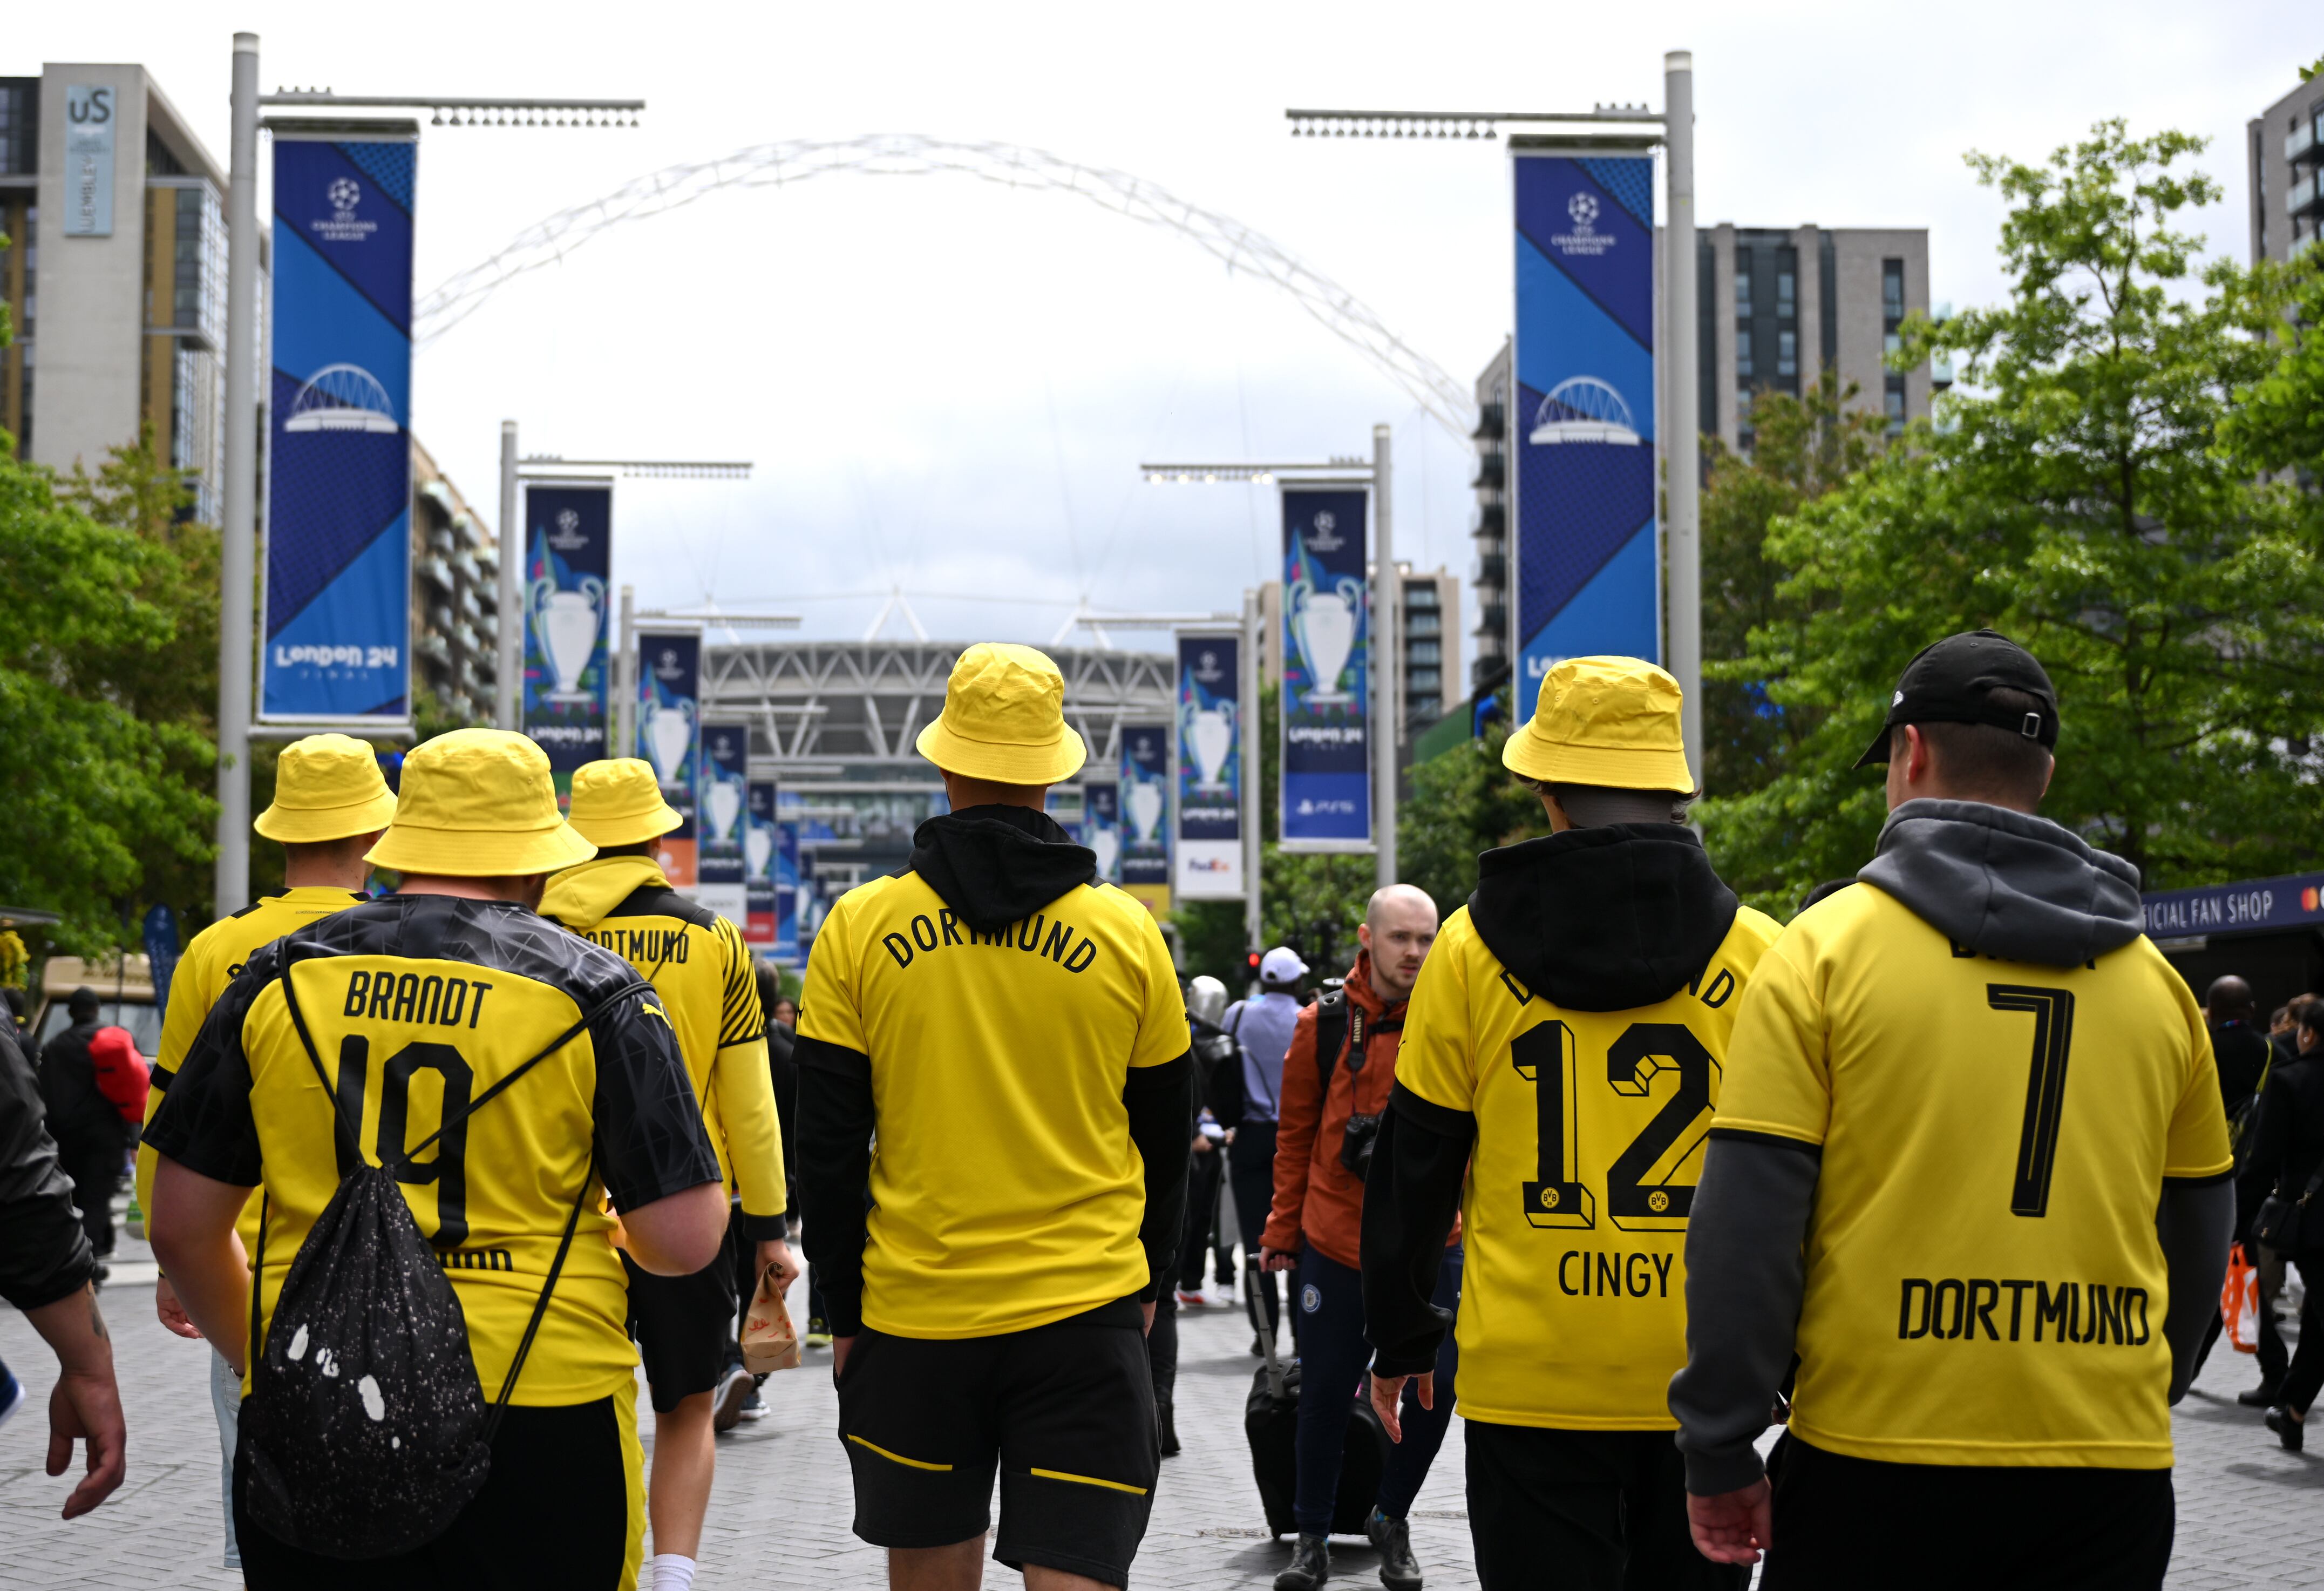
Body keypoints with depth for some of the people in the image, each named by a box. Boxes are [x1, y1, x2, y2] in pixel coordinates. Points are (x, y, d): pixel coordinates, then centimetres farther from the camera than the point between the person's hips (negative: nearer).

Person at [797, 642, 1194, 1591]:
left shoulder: (860, 928, -2)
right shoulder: (1125, 933, 0)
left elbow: (828, 1149, 1)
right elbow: (1165, 1144, 10)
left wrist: (844, 1307, 10)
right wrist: (1148, 1281, 24)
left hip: (911, 1310, 1)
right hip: (1084, 1311, 0)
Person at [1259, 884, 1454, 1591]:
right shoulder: (1324, 1025, -2)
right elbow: (1297, 1135, 6)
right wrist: (1282, 1230, 7)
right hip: (1335, 1240, -1)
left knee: (1437, 1386, 0)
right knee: (1325, 1393, 4)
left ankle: (1390, 1519, 23)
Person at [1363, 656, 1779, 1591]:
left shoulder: (1472, 949, -2)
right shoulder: (1759, 955, 0)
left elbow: (1413, 1166, 3)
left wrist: (1401, 1341, 14)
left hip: (1529, 1381, -1)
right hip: (1702, 1378, 1)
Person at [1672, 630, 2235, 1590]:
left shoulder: (1828, 947, -3)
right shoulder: (2154, 979, 9)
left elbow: (1745, 1226, -7)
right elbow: (2197, 1238, 17)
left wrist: (1719, 1453, -2)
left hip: (1877, 1464, -3)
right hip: (2109, 1475, 3)